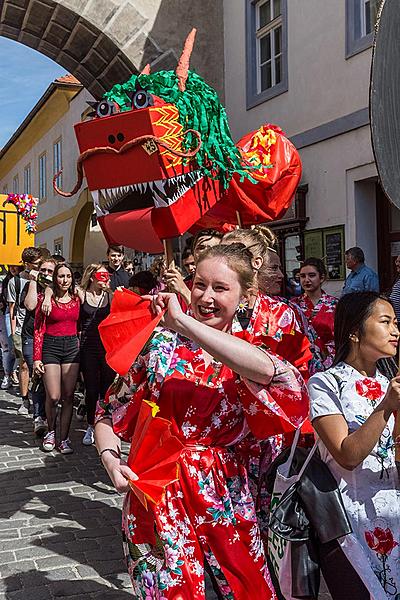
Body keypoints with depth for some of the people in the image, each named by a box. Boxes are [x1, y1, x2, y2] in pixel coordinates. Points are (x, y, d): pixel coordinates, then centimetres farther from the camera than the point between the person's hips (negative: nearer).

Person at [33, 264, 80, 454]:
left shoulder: (76, 299, 8)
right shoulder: (46, 299, -3)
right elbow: (39, 330, -4)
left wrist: (81, 350, 6)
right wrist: (37, 358, -9)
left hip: (72, 347, 3)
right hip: (51, 347, -3)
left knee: (68, 396, 2)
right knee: (53, 397, -7)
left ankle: (64, 438, 11)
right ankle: (50, 431, 19)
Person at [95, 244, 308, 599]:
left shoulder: (250, 349, 0)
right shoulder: (161, 343, -1)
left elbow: (266, 370, -28)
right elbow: (110, 414, 5)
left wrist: (183, 322, -29)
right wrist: (110, 459, -15)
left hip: (225, 495, 1)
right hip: (156, 489, -1)